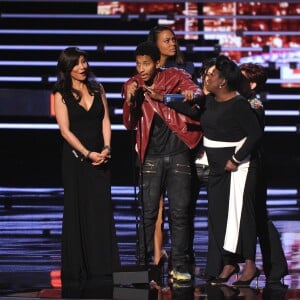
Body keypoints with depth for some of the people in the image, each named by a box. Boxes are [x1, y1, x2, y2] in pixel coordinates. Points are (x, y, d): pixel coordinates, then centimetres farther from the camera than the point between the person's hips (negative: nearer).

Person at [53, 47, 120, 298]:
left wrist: (106, 148, -8)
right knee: (78, 212, 0)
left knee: (102, 211, 1)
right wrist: (87, 153, -15)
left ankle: (101, 270, 5)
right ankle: (77, 271, 5)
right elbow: (66, 130, -8)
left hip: (100, 156, 3)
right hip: (76, 157, -3)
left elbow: (105, 121, 6)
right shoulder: (61, 95, -2)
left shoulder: (97, 89, 8)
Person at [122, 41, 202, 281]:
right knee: (148, 212, 0)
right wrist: (130, 100, -20)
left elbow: (195, 91, -15)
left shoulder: (175, 77, 1)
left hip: (178, 153, -1)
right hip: (151, 156, 1)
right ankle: (142, 263, 5)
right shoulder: (133, 86, 4)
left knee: (180, 211, -1)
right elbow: (129, 124, -1)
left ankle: (180, 266, 4)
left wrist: (162, 96, -31)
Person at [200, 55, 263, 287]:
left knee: (240, 214, -8)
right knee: (218, 215, 7)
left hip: (238, 167, -8)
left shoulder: (238, 104, -16)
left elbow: (256, 134, -20)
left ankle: (250, 266, -3)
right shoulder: (211, 101, 7)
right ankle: (229, 264, 16)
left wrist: (236, 160, -19)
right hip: (218, 167, 8)